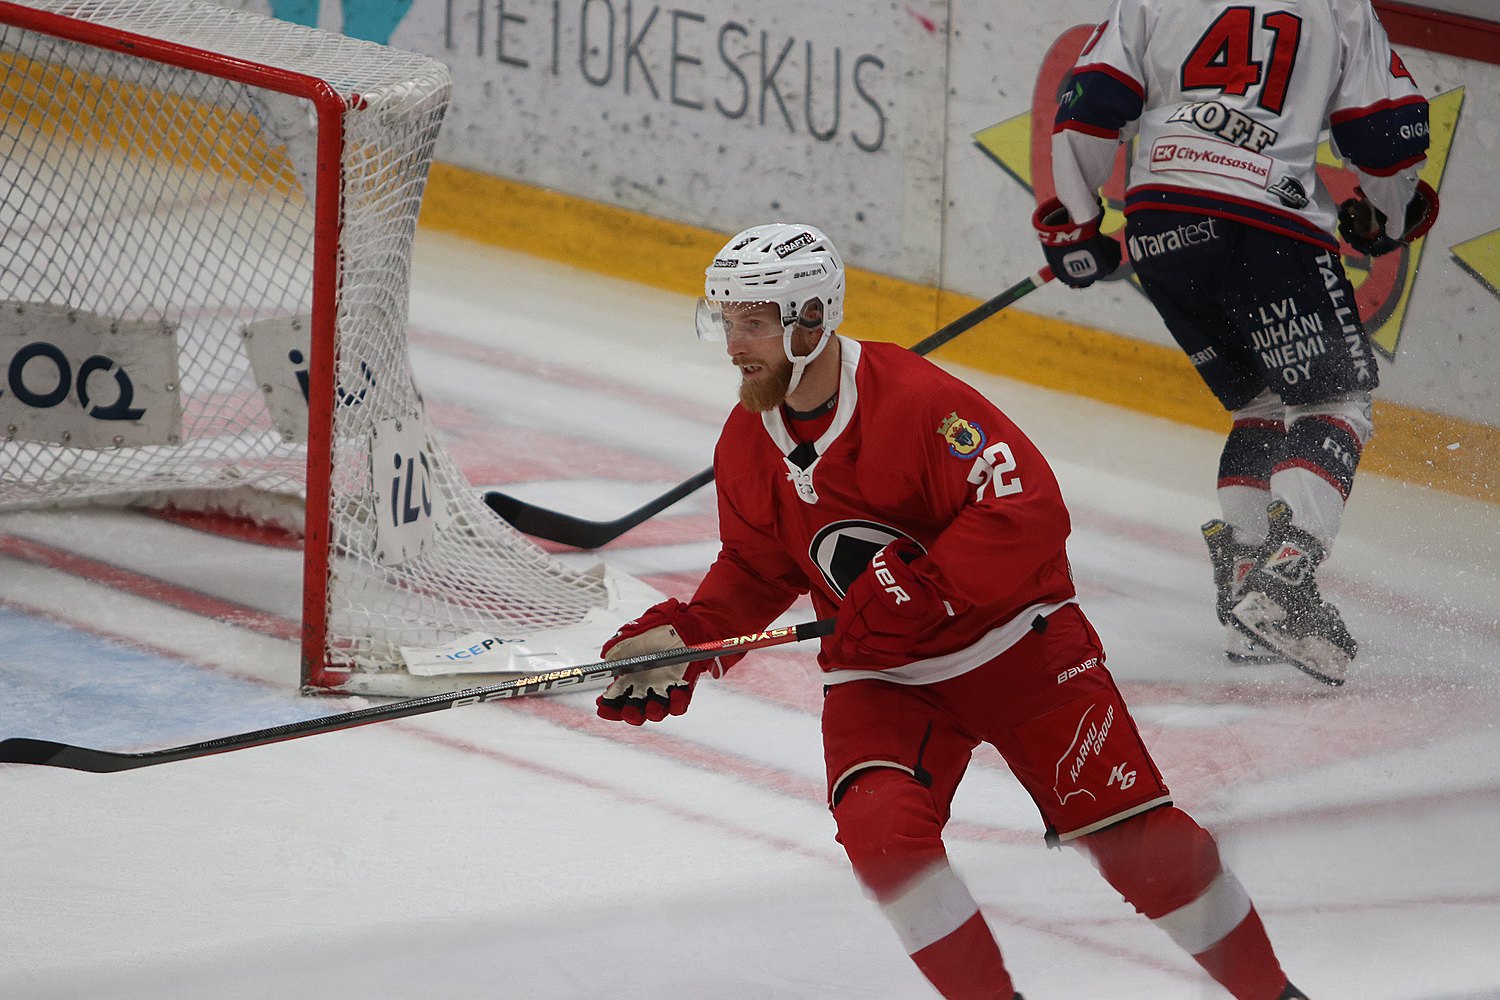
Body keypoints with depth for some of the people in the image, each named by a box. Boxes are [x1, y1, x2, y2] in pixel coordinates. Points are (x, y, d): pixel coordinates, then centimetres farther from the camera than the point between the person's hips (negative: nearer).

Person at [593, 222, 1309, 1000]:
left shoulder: (915, 400, -23)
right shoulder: (746, 447, -2)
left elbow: (1027, 511, -29)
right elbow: (755, 569, 12)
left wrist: (919, 589, -34)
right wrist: (684, 640, -4)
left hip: (1020, 644, -5)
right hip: (879, 677, 5)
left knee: (1132, 833, -7)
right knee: (880, 831, -23)